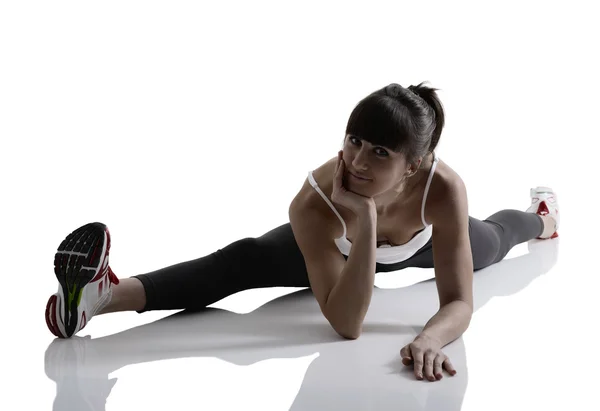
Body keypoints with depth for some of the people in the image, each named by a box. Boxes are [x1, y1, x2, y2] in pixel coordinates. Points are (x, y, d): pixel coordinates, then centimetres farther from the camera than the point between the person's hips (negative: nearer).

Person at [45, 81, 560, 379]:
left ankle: (539, 216, 71)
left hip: (417, 241, 2)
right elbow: (345, 325, -50)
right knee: (242, 261, -28)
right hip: (342, 244, -2)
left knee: (488, 242, 35)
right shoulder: (315, 203, -49)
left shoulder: (443, 187, -49)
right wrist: (366, 222, -60)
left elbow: (458, 302, -42)